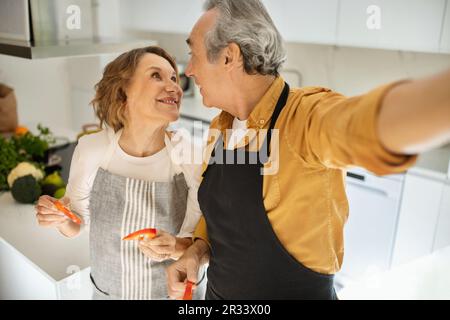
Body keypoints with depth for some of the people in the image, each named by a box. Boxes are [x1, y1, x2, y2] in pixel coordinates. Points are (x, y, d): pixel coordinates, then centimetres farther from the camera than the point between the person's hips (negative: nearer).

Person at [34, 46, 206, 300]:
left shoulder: (192, 158, -23)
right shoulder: (91, 149, -17)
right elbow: (77, 225, -1)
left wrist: (176, 248, -31)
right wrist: (61, 219, -21)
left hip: (174, 291, -1)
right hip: (107, 290, 2)